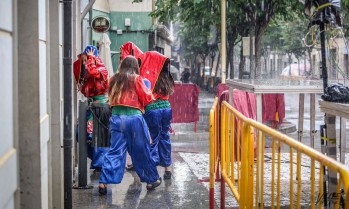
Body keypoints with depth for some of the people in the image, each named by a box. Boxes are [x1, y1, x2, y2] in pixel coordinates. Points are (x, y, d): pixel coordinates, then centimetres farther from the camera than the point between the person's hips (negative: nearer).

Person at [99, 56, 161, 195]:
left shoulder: (114, 80, 9)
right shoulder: (136, 79, -3)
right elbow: (147, 98, -2)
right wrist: (151, 95, 17)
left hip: (116, 116, 3)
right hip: (134, 117, -3)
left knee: (115, 151, 4)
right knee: (142, 151, 8)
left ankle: (104, 181, -6)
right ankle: (152, 179, 21)